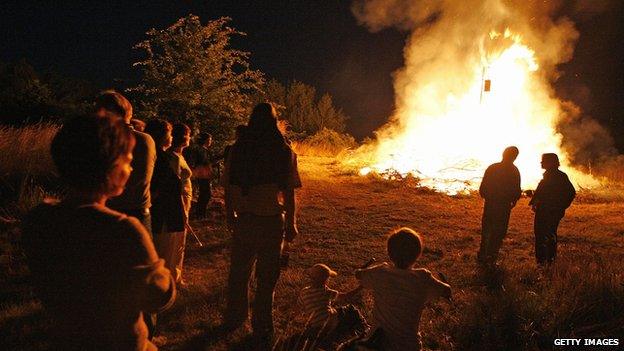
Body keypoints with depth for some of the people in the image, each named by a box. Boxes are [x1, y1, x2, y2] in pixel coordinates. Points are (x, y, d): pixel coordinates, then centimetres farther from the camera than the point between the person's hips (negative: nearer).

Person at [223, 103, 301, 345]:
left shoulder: (238, 149, -2)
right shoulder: (284, 152, -9)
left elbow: (228, 188, 1)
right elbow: (289, 192, -8)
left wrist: (230, 217, 15)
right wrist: (291, 224, 2)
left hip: (244, 219, 3)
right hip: (272, 220, -2)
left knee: (238, 271, 19)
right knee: (267, 277, 9)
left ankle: (233, 318, 35)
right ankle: (262, 329, 20)